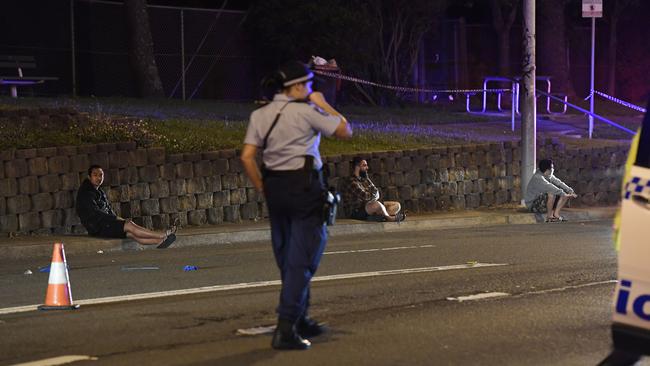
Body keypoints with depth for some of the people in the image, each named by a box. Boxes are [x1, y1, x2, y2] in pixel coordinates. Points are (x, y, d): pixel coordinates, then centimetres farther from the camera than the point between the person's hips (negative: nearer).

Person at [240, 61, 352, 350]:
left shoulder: (260, 115, 8)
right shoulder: (306, 111, -7)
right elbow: (345, 131, 0)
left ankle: (300, 320, 30)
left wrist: (263, 188, 10)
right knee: (302, 259, -5)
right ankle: (285, 330, -13)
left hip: (275, 188, 6)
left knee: (287, 257, 17)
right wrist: (323, 105, 10)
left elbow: (247, 157, 1)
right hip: (304, 186, -6)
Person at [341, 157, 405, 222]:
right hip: (358, 211, -10)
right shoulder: (351, 182, -12)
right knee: (376, 204, -40)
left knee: (397, 205, 0)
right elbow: (365, 196, -18)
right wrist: (375, 195, -1)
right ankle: (389, 218, -14)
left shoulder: (365, 179, 18)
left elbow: (376, 192, 13)